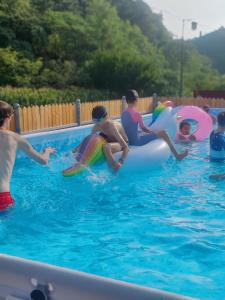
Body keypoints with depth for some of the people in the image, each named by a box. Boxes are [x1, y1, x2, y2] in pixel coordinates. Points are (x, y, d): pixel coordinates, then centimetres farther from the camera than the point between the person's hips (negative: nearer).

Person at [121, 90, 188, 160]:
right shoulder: (136, 113, -18)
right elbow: (144, 129, -12)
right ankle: (177, 155, 8)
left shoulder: (123, 114, 5)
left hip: (130, 142, 9)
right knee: (162, 133, -1)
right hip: (137, 142, -8)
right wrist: (153, 131, 9)